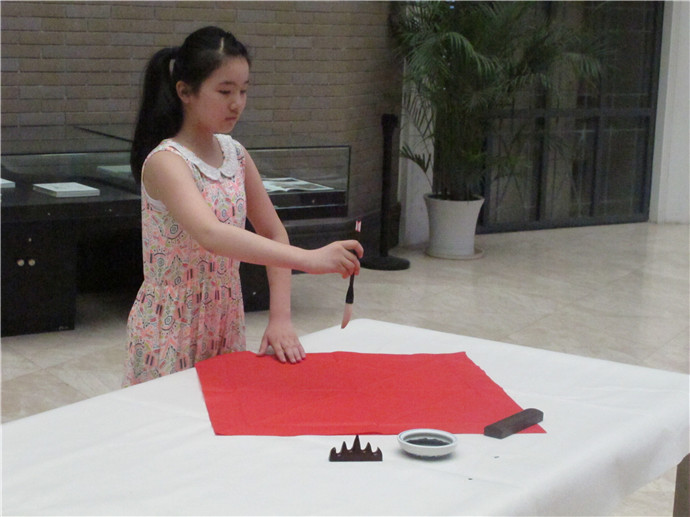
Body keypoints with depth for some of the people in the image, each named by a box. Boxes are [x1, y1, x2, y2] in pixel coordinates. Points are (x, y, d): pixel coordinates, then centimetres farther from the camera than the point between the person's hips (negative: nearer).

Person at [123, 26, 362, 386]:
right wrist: (308, 259, -45)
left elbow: (273, 233, 4)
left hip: (227, 323, 6)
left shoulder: (235, 154, 2)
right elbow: (210, 235, -36)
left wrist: (280, 319, -8)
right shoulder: (166, 161, -20)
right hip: (172, 330, -6)